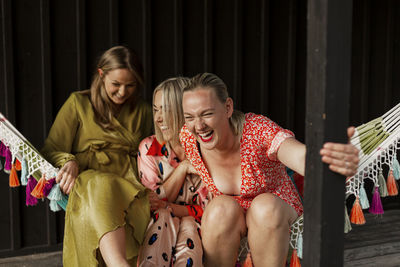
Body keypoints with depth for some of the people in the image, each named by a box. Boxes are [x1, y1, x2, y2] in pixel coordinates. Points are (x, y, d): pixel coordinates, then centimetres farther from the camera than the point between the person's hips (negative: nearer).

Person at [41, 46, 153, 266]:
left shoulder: (142, 111, 21)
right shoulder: (78, 103, 12)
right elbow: (51, 150, 10)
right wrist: (69, 163, -13)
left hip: (130, 188, 3)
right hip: (87, 186, -3)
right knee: (102, 186, -38)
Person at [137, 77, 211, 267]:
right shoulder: (149, 147, 0)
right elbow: (154, 203, -3)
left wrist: (168, 207, -25)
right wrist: (183, 167, -15)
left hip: (196, 227, -1)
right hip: (159, 226, 1)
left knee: (187, 225, -34)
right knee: (163, 217, -32)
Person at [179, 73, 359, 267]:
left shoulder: (258, 130, -28)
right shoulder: (187, 138, -16)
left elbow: (302, 158, -50)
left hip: (277, 215, -1)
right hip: (222, 221, 2)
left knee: (266, 204, -34)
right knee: (223, 207, -32)